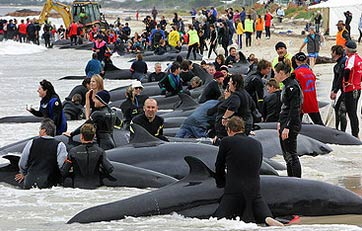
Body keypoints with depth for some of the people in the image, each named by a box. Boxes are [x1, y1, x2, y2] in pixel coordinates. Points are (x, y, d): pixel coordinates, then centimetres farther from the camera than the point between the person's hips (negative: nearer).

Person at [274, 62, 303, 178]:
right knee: (287, 155, 15)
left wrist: (287, 127, -23)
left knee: (291, 155, -9)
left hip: (291, 125, -10)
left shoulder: (292, 87, -17)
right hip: (285, 125, 10)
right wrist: (280, 123, 23)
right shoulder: (287, 85, 14)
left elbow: (294, 109, -21)